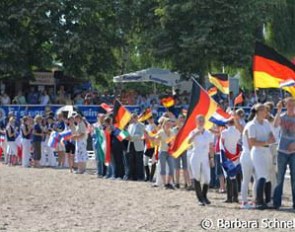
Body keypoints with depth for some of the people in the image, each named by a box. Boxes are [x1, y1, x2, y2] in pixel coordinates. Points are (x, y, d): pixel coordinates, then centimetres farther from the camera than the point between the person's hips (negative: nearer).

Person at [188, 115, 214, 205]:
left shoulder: (209, 134, 8)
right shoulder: (194, 132, -2)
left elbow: (211, 147, 11)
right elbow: (189, 141, -22)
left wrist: (211, 158, 2)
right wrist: (196, 133, -35)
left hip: (205, 158, 2)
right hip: (196, 158, -2)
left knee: (207, 178, -6)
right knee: (197, 178, -2)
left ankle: (204, 196, 17)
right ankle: (200, 199, 5)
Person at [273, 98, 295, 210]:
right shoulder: (282, 117, 2)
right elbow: (275, 125, -19)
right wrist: (279, 111, -26)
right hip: (282, 151, 0)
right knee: (280, 177, 2)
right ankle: (276, 202, 6)